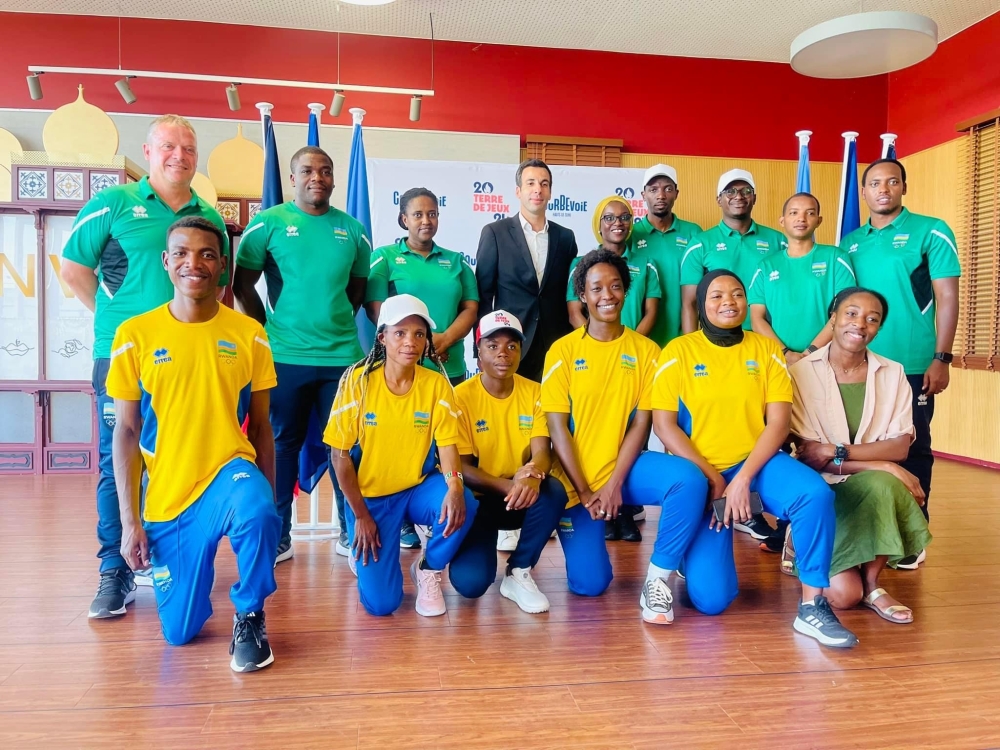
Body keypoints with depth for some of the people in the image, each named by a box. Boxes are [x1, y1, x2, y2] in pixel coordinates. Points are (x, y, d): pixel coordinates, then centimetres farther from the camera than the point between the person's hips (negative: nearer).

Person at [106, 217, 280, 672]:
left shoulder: (249, 335, -3)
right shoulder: (134, 335, -4)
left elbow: (261, 427, 4)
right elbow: (126, 432, 0)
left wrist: (270, 503, 3)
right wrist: (129, 520, -3)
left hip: (230, 471, -1)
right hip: (166, 495, 1)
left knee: (257, 514, -38)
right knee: (179, 631, 5)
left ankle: (249, 617, -9)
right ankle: (186, 568, 41)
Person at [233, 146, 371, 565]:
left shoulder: (352, 229, 8)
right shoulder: (268, 223, 0)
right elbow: (243, 285, 2)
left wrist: (337, 324, 8)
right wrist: (269, 330, 0)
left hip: (344, 354, 2)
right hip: (286, 356, -2)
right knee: (283, 443, 7)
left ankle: (351, 532, 18)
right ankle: (278, 537, 18)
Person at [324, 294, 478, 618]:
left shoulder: (436, 384, -9)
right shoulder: (359, 381, -14)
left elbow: (447, 445, -12)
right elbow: (341, 456, -9)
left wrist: (455, 487, -34)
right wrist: (360, 515, -9)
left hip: (418, 488, 2)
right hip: (370, 495, -1)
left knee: (463, 507, -32)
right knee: (381, 603, -11)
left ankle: (428, 570, 1)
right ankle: (364, 554, 26)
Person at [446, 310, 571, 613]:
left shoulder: (535, 393, -3)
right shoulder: (462, 397, -11)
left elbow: (542, 453, -13)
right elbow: (460, 466, -14)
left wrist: (533, 474, -38)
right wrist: (507, 486, -31)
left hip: (521, 496, 3)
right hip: (479, 498, -3)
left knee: (553, 491, -32)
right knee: (470, 581, -24)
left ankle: (518, 573, -8)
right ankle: (481, 545, 14)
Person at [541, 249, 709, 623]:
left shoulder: (646, 350, 1)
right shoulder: (562, 351, -3)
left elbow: (641, 423, -4)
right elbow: (557, 428, -7)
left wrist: (615, 484, -14)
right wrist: (584, 490, -11)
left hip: (627, 466, 1)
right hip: (577, 476, -1)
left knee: (690, 480, -29)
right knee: (589, 584, -6)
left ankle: (658, 577, -12)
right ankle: (585, 535, 29)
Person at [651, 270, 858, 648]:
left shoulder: (767, 348, 3)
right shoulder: (678, 351, -3)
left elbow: (778, 422, -3)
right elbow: (663, 424, -7)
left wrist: (743, 478, -16)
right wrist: (710, 477, -13)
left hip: (757, 462, 2)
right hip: (699, 475, -2)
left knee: (816, 493, -32)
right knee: (711, 599, -13)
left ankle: (812, 606, -15)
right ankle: (703, 552, 22)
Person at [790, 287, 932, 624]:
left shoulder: (893, 374, 2)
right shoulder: (801, 373, -10)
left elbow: (900, 446, -7)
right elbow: (805, 455, -13)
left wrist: (836, 452, -22)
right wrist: (883, 467, -21)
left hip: (873, 490, 3)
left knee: (882, 487, -35)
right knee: (844, 594, -22)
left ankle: (872, 584, -9)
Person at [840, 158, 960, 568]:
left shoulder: (931, 231, -2)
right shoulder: (849, 243, 10)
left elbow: (947, 298, -5)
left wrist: (941, 358, -11)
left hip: (912, 365, -4)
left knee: (911, 448, 6)